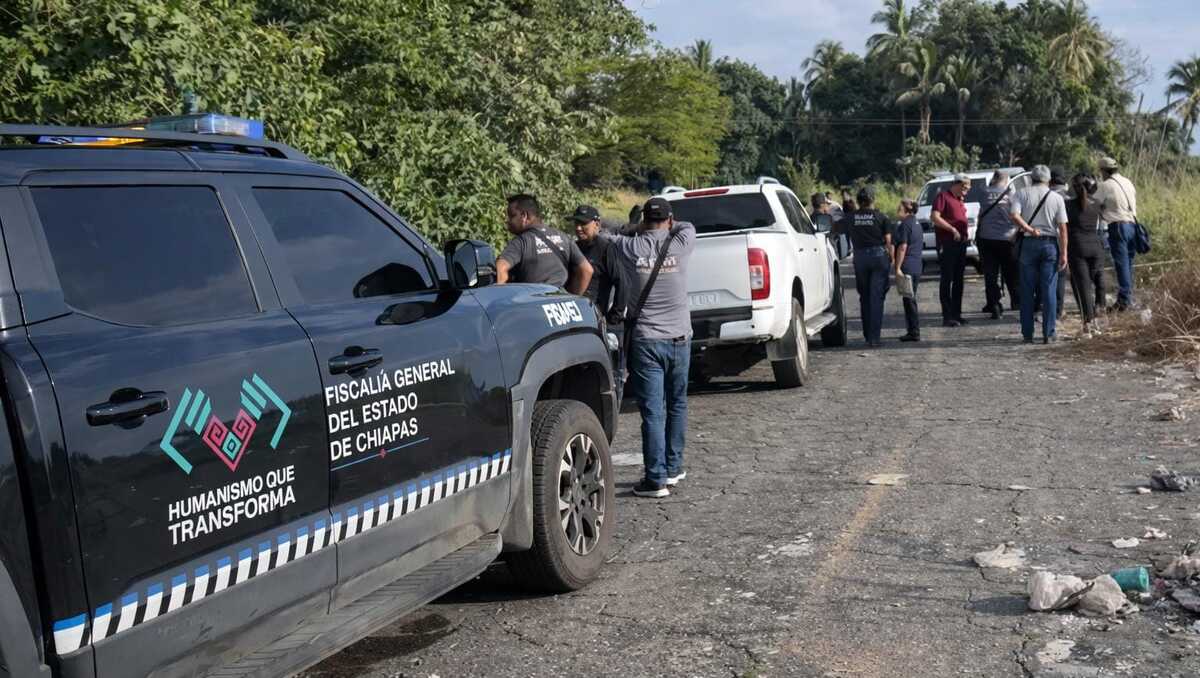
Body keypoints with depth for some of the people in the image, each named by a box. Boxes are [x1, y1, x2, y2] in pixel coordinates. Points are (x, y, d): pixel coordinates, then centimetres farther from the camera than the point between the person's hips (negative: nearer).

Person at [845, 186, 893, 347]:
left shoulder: (850, 218, 1)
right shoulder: (881, 217, -5)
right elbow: (888, 241, -4)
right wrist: (891, 257, 7)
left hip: (859, 257, 2)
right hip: (879, 255, -2)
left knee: (864, 297, 14)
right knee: (877, 297, -1)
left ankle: (867, 335, 19)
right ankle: (874, 337, -6)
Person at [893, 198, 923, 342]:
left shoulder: (905, 225, -12)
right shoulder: (917, 224, 16)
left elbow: (902, 247, -18)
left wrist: (898, 267, -18)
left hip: (907, 267, -9)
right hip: (917, 267, 9)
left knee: (909, 300, -5)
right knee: (911, 299, 15)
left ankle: (914, 332, -4)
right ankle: (914, 331, 18)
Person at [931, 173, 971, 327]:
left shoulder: (960, 200, 20)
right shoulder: (943, 196, -6)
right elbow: (934, 217, -18)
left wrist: (965, 234, 17)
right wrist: (952, 229, -21)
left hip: (960, 243, 9)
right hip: (947, 243, -9)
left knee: (958, 280, 11)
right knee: (947, 280, -7)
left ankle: (957, 314, 19)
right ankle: (947, 317, -6)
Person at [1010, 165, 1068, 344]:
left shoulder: (1022, 194, 2)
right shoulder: (1057, 198, 3)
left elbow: (1014, 215, -16)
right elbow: (1062, 227, -2)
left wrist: (1029, 229, -10)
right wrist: (1064, 253, -2)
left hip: (1028, 243, 0)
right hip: (1050, 244, 0)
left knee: (1027, 291, 5)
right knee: (1049, 291, 4)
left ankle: (1027, 334, 7)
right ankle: (1048, 334, 4)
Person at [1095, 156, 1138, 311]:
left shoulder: (1106, 185, -6)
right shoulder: (1128, 182, 14)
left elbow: (1094, 205, -2)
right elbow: (1134, 204, 18)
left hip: (1118, 226, -7)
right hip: (1132, 223, 7)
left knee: (1121, 263, -8)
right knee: (1129, 262, 13)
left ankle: (1123, 300, -9)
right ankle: (1129, 297, 18)